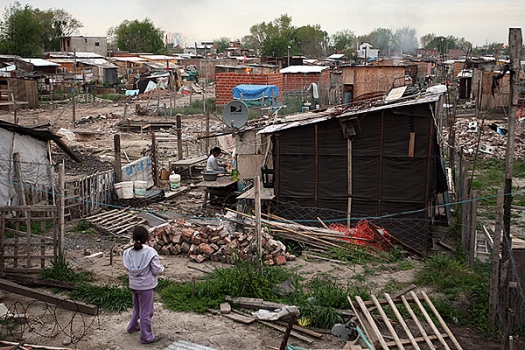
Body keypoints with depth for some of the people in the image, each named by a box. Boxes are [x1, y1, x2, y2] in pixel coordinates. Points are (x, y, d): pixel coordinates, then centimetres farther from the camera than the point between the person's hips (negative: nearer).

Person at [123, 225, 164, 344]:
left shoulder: (128, 252, -6)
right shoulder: (150, 252, -21)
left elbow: (128, 268, 3)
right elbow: (156, 270, -18)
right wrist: (162, 267, 3)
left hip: (133, 284, 6)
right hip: (145, 285, -6)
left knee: (137, 307, 28)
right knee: (146, 311, 6)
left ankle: (133, 326, 45)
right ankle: (146, 337, 15)